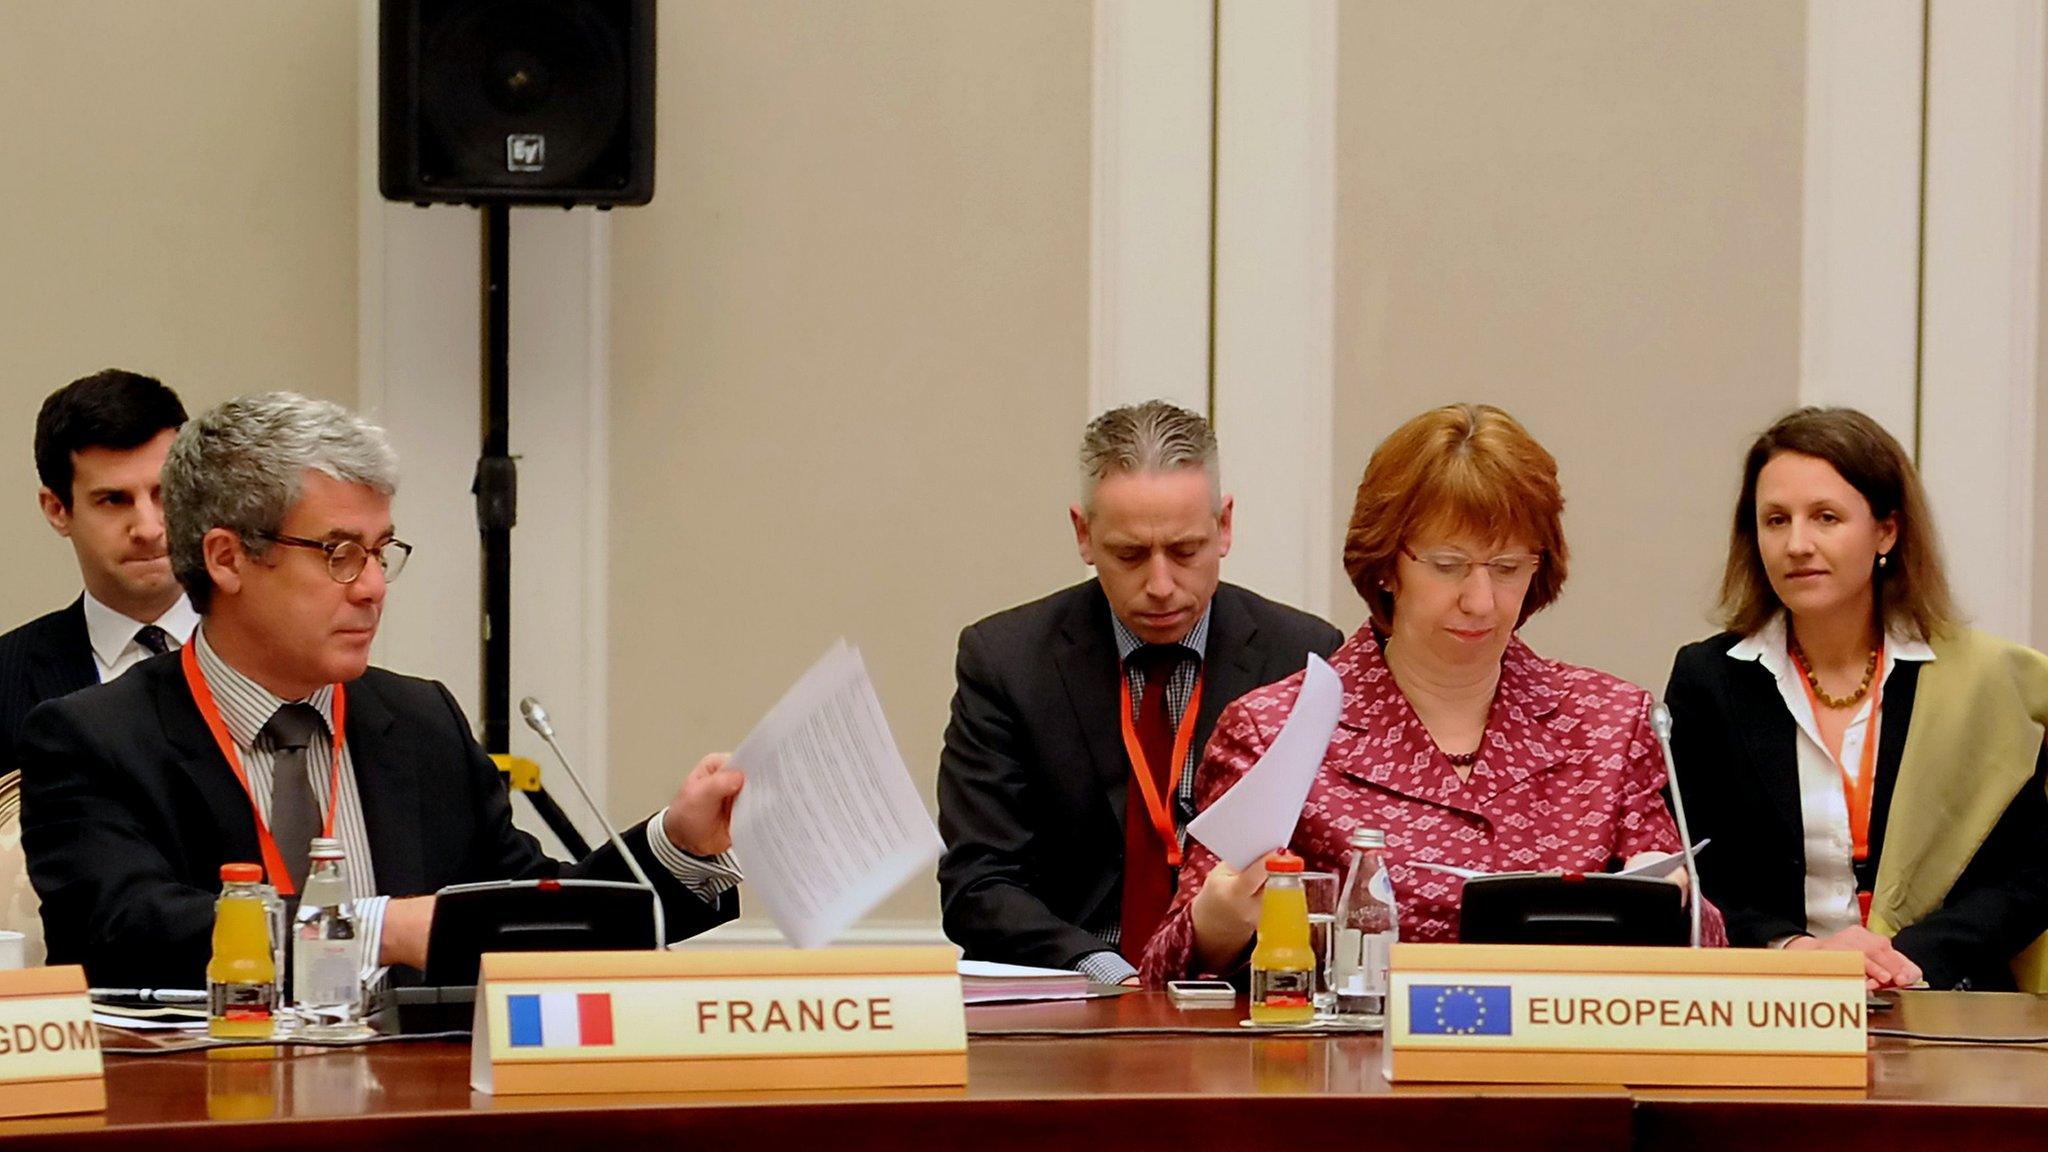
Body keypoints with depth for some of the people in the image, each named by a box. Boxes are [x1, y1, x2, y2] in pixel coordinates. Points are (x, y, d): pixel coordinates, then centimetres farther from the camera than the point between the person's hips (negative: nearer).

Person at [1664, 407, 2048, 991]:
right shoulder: (1707, 678, 9)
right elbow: (1689, 890, 5)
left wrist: (1914, 955, -13)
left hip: (1943, 1008, -1)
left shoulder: (1984, 678, 8)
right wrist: (1790, 951, -15)